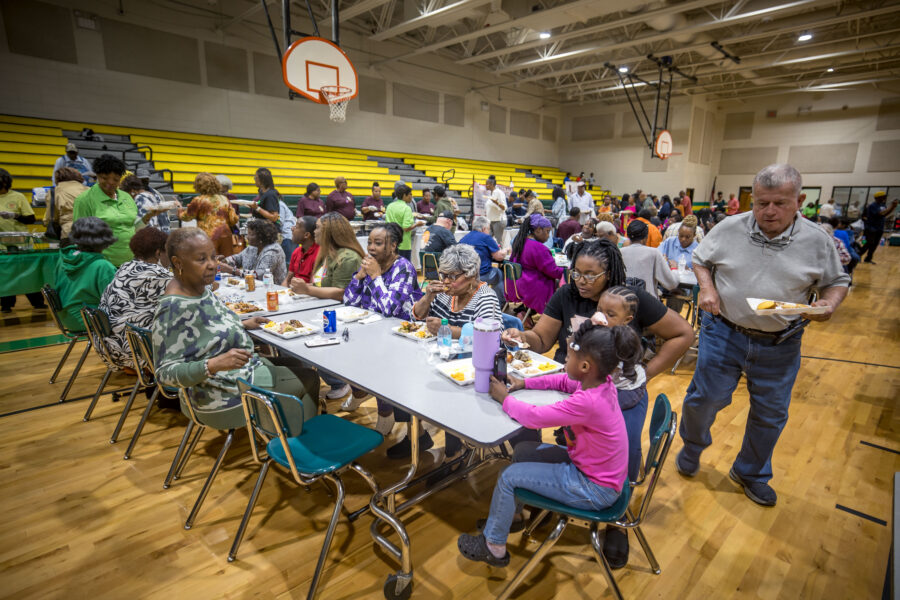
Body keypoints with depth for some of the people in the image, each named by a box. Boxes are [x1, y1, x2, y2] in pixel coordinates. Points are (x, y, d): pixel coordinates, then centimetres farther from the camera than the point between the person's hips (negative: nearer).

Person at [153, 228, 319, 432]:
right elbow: (165, 372, -27)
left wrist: (242, 324, 9)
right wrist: (213, 365, -40)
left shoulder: (200, 288, 0)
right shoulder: (173, 309, -28)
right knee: (309, 379, 3)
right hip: (228, 396, -9)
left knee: (297, 365, 21)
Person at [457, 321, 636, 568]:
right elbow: (563, 381, 9)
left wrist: (505, 398, -12)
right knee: (523, 451, 13)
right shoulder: (601, 381, -9)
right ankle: (513, 513, 35)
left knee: (509, 477, -7)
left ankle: (493, 546, 16)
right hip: (586, 465, 9)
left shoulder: (587, 402, -36)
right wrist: (524, 383, 1)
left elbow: (534, 416, -29)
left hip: (594, 490, -9)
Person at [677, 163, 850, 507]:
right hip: (723, 333, -1)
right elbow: (700, 259, 8)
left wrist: (829, 304, -14)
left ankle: (750, 473, 39)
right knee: (705, 397, 5)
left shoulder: (817, 241, -3)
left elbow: (838, 282, 8)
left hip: (779, 346, 2)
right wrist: (706, 287, -10)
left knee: (770, 415, 15)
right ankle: (691, 450, 36)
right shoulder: (730, 228, -5)